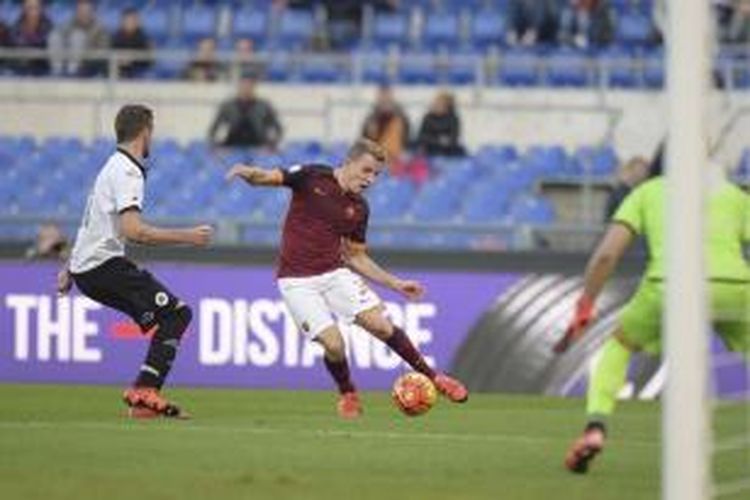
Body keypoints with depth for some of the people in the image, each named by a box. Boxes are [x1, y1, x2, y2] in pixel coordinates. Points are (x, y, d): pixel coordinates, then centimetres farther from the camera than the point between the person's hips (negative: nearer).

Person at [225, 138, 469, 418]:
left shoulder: (359, 209, 6)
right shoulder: (312, 177, -6)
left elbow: (355, 256, 15)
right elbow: (266, 178, -11)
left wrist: (395, 284, 8)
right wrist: (247, 173, -35)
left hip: (335, 273, 4)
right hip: (297, 281, -4)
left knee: (381, 326, -10)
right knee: (333, 344, -16)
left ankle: (432, 377, 8)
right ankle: (348, 395, 14)